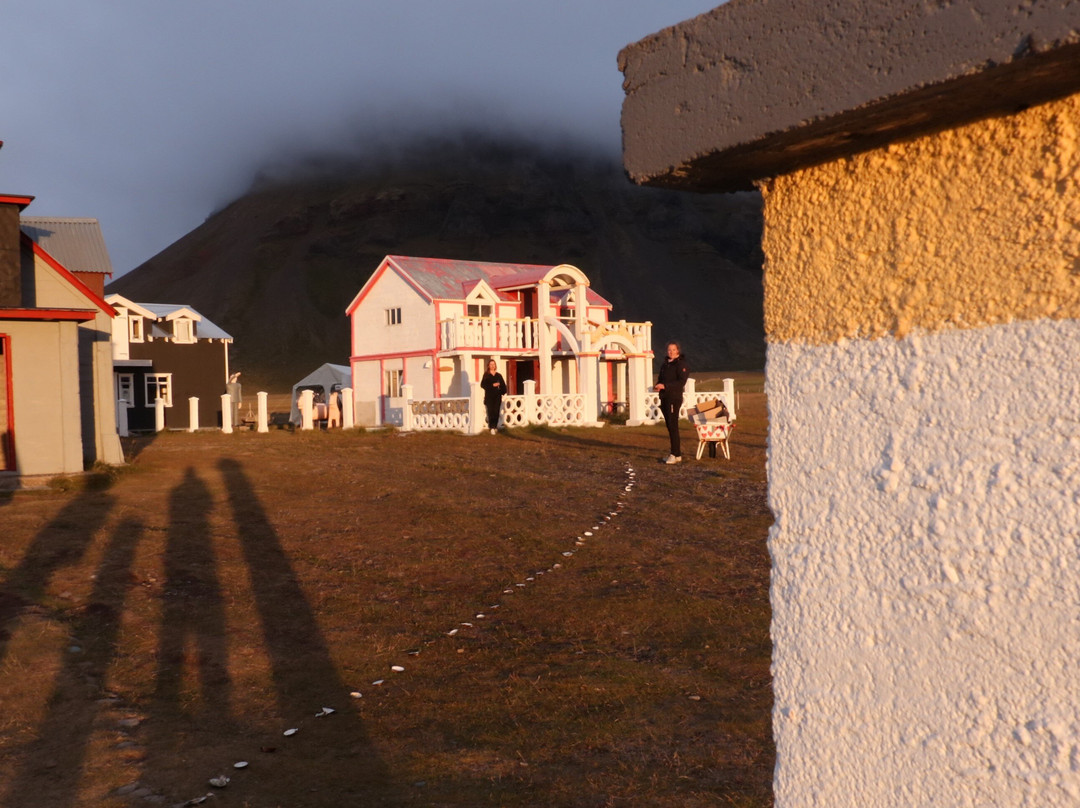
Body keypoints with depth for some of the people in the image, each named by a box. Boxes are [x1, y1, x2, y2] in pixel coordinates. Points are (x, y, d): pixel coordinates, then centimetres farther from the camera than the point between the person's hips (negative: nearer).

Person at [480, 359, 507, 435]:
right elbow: (482, 385, -6)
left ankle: (495, 425, 9)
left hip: (497, 396, 2)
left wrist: (503, 392, -4)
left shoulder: (499, 375, 11)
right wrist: (492, 385, -13)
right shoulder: (486, 375, 4)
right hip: (489, 396, -2)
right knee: (490, 411, -8)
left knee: (496, 411, -3)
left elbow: (503, 385, 13)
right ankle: (492, 427, -8)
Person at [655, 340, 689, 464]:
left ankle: (676, 455, -8)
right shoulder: (665, 364, 16)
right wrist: (658, 386, 0)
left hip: (674, 398, -8)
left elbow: (681, 382, -18)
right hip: (664, 398, 8)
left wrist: (665, 385, -24)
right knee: (669, 426, 10)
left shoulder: (680, 364, -8)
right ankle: (676, 453, 17)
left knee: (673, 426, -10)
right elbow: (660, 379, 24)